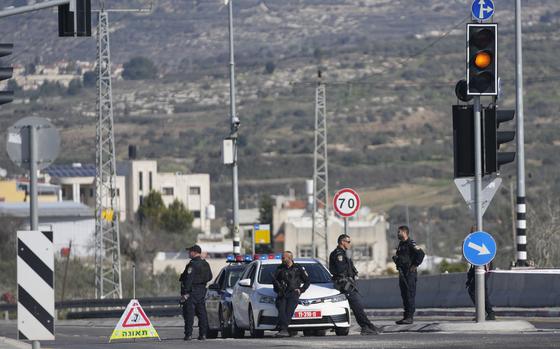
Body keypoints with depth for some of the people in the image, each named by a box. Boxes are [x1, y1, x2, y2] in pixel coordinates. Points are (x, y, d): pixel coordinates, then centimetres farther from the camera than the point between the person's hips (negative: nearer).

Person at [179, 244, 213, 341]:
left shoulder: (192, 265, -16)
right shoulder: (205, 264, 10)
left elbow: (188, 279, -21)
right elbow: (209, 277, 19)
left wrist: (185, 293, -22)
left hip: (192, 292, -8)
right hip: (202, 291, 8)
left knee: (189, 314, -5)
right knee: (202, 313, 9)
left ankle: (188, 334, -8)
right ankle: (203, 334, 8)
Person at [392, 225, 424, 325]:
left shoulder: (410, 244, -12)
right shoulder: (401, 244, 16)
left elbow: (421, 254, -21)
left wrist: (415, 265, -17)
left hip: (410, 273, -9)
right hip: (402, 273, 9)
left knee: (410, 295, -9)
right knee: (404, 295, 10)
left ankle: (410, 317, -9)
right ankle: (406, 316, 14)